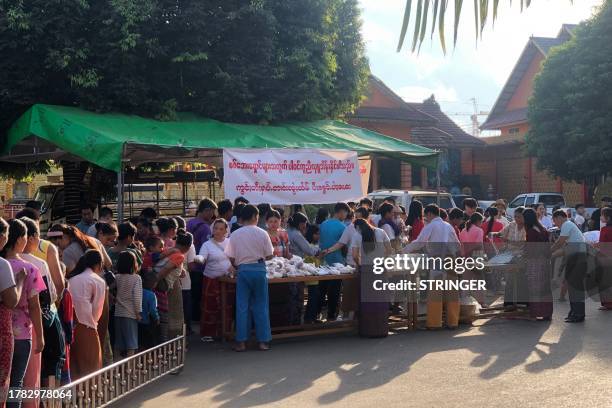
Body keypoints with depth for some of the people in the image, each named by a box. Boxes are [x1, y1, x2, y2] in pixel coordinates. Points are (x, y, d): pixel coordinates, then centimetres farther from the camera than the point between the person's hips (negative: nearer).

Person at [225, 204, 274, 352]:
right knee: (261, 306, 7)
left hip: (243, 270, 1)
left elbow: (231, 258, 0)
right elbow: (269, 255, -1)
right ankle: (263, 341, 9)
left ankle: (241, 342, 5)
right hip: (259, 269, -1)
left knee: (242, 306, 5)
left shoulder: (235, 235, -1)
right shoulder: (262, 233, -4)